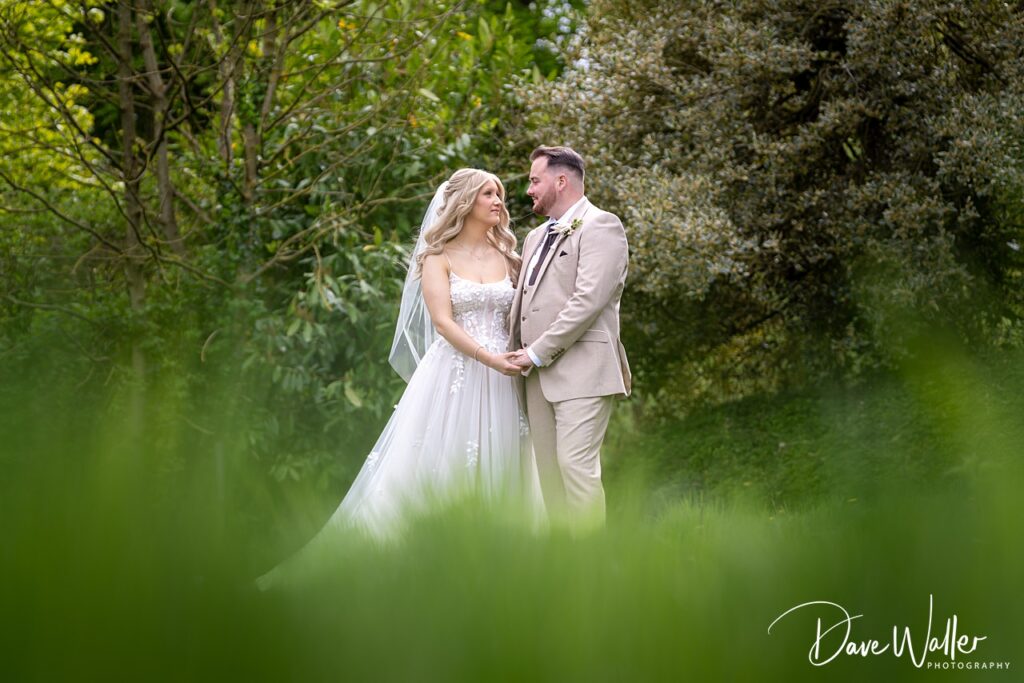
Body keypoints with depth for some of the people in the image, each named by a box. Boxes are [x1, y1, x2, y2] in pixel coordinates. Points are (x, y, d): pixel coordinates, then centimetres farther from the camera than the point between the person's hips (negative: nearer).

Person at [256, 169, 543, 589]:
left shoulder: (507, 255, 13)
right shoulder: (438, 257, 1)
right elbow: (442, 321, -10)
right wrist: (489, 358, -20)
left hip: (501, 382, 4)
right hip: (452, 376, -4)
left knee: (496, 478, 2)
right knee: (429, 472, -7)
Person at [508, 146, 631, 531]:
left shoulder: (600, 226, -5)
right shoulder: (536, 237, 23)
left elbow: (588, 300, -15)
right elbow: (521, 303, 25)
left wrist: (538, 352, -15)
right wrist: (516, 354, 8)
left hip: (582, 369, -8)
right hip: (539, 374, 9)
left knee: (576, 464, -16)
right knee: (548, 469, 7)